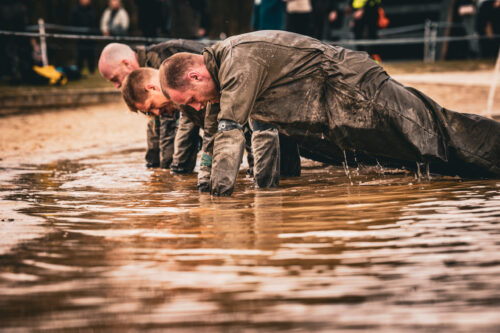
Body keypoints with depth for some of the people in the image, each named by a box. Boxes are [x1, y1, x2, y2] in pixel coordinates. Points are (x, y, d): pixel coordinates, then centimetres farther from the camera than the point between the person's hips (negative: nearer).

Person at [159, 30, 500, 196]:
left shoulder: (241, 60, -22)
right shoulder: (222, 67, 9)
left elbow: (231, 130, -29)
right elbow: (213, 129, 21)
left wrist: (221, 185, -31)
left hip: (357, 90, -9)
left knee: (443, 138, -8)